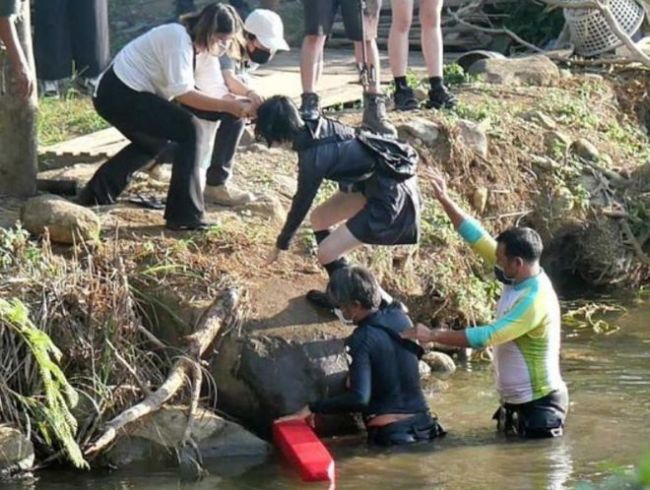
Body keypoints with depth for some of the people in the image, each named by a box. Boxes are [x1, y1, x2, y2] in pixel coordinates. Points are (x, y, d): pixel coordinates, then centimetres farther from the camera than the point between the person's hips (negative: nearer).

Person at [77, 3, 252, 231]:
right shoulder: (179, 39, -18)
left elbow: (185, 91, 9)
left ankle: (97, 194, 33)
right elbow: (182, 93, -25)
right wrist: (227, 106, -26)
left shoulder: (188, 40, 13)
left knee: (154, 141, 30)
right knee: (188, 129, -13)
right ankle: (185, 216, -10)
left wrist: (232, 105, 0)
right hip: (121, 94, -11)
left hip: (117, 93, 11)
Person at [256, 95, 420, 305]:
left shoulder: (314, 156, -23)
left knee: (326, 253, -4)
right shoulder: (315, 127, -2)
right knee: (319, 218, 18)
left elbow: (301, 204, -10)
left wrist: (281, 245, 4)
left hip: (390, 197, -10)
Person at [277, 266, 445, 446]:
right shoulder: (401, 318, 1)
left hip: (390, 432, -6)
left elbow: (359, 397, -26)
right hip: (423, 422, 6)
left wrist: (312, 409, -20)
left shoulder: (363, 339, -17)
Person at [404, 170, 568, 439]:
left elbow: (486, 337, -28)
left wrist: (433, 336, -22)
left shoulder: (535, 300, -26)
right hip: (515, 400, 9)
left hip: (539, 402, -9)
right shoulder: (517, 278, 0)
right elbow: (478, 238, 5)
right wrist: (445, 201, 3)